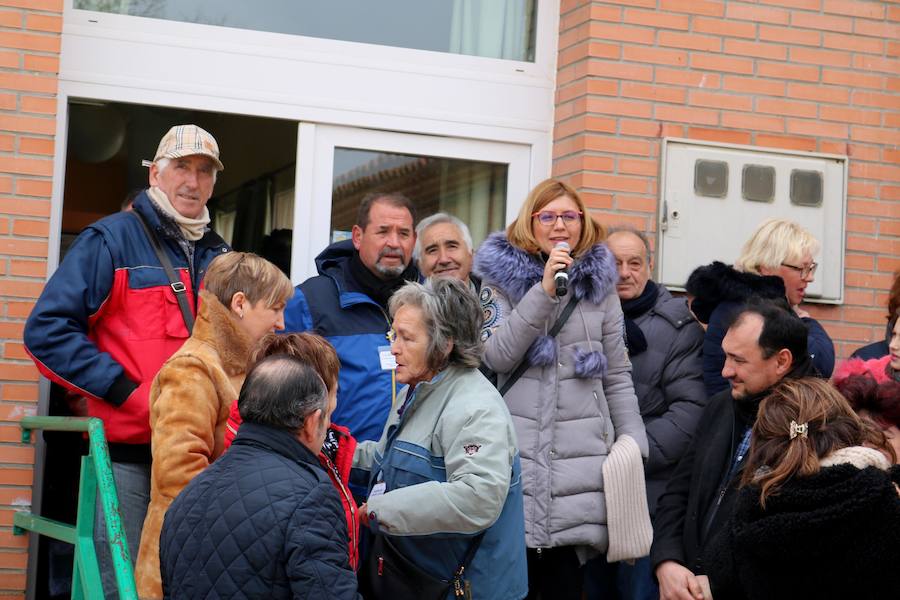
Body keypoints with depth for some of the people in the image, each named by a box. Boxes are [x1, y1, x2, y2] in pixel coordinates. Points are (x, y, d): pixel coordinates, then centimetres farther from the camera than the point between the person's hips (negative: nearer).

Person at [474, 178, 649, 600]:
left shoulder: (598, 283, 12)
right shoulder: (502, 277, 5)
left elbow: (617, 376, 12)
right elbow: (497, 356, -9)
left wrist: (633, 445, 5)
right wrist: (544, 290, -14)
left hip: (582, 455, 2)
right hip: (517, 452, -2)